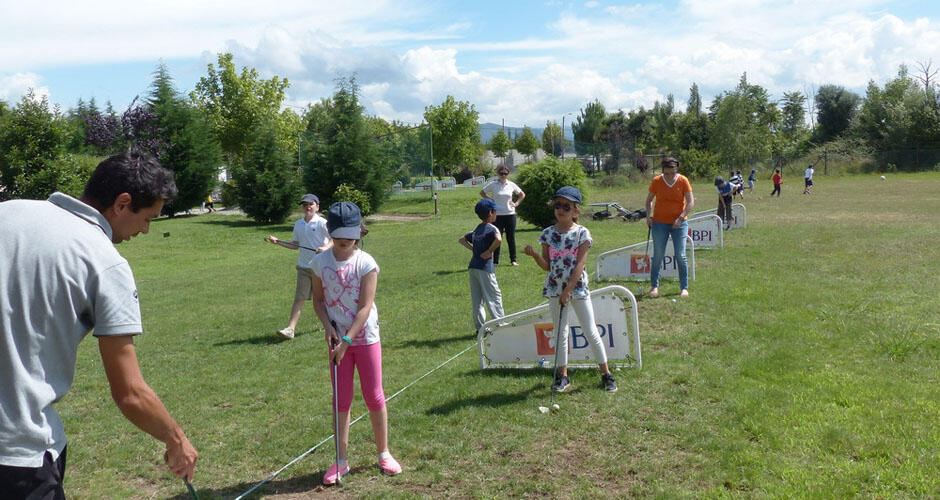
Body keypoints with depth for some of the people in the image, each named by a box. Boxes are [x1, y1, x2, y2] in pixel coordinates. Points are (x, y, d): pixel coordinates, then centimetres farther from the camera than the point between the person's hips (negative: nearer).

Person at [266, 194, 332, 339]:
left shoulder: (321, 223, -8)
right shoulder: (298, 224, 10)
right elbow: (296, 245, 17)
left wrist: (325, 247, -34)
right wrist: (278, 242, 7)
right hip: (303, 266, 4)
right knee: (299, 298, -4)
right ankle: (290, 328, -10)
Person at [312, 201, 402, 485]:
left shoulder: (366, 263, -11)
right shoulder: (321, 262, -2)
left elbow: (365, 307, -14)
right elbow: (318, 300, 7)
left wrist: (347, 340, -19)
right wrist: (328, 327, -10)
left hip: (365, 337, -2)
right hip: (336, 339, 2)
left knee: (374, 397, 6)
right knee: (342, 400, 8)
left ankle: (383, 453, 22)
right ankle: (342, 461, 19)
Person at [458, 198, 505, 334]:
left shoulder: (476, 230, 15)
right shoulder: (491, 228, -7)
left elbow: (461, 239, 27)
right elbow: (498, 240, -28)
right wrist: (490, 251, -15)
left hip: (472, 266, 7)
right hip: (485, 267, -7)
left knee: (477, 299, 10)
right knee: (494, 296, -2)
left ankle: (479, 327, 14)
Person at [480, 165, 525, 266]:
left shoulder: (511, 185, 4)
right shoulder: (493, 185, -1)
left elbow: (522, 194, 18)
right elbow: (482, 192, 11)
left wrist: (516, 203, 5)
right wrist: (490, 200, 0)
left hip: (510, 214, 2)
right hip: (498, 215, -2)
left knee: (511, 238, 7)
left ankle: (513, 260, 16)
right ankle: (495, 261, 6)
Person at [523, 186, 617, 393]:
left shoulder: (582, 233, -7)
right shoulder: (548, 233, 3)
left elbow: (580, 265, -12)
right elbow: (547, 266, 3)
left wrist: (568, 291, -18)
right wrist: (534, 255, -17)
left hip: (577, 287, -3)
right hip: (555, 288, 3)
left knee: (591, 332, 2)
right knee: (561, 332, 11)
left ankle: (606, 374, 15)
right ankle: (562, 375, 20)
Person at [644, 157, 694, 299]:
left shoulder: (683, 181, -6)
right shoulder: (656, 181, -3)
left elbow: (690, 202, -6)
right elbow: (649, 200, 9)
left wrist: (681, 218, -16)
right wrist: (648, 215, -4)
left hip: (679, 223, -1)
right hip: (660, 223, 1)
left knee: (680, 256, -3)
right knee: (658, 256, 2)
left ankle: (684, 288, 7)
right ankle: (654, 286, 12)